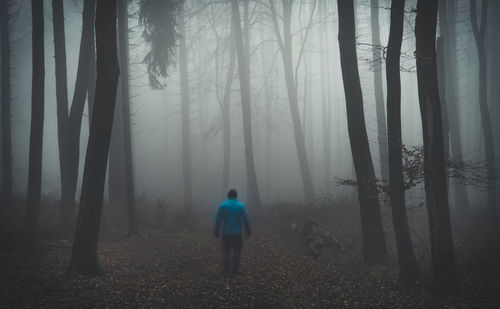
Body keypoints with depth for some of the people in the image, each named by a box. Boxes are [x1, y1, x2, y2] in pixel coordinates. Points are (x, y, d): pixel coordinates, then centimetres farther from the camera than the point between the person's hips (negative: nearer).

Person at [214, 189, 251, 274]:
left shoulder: (223, 205, -6)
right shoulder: (241, 205, -3)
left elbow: (218, 220, -7)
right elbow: (246, 219, -3)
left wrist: (216, 231, 3)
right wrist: (248, 231, 7)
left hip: (226, 233, 0)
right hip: (237, 232, 0)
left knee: (227, 250, 18)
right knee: (237, 250, 9)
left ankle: (226, 267, 26)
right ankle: (235, 269, 2)